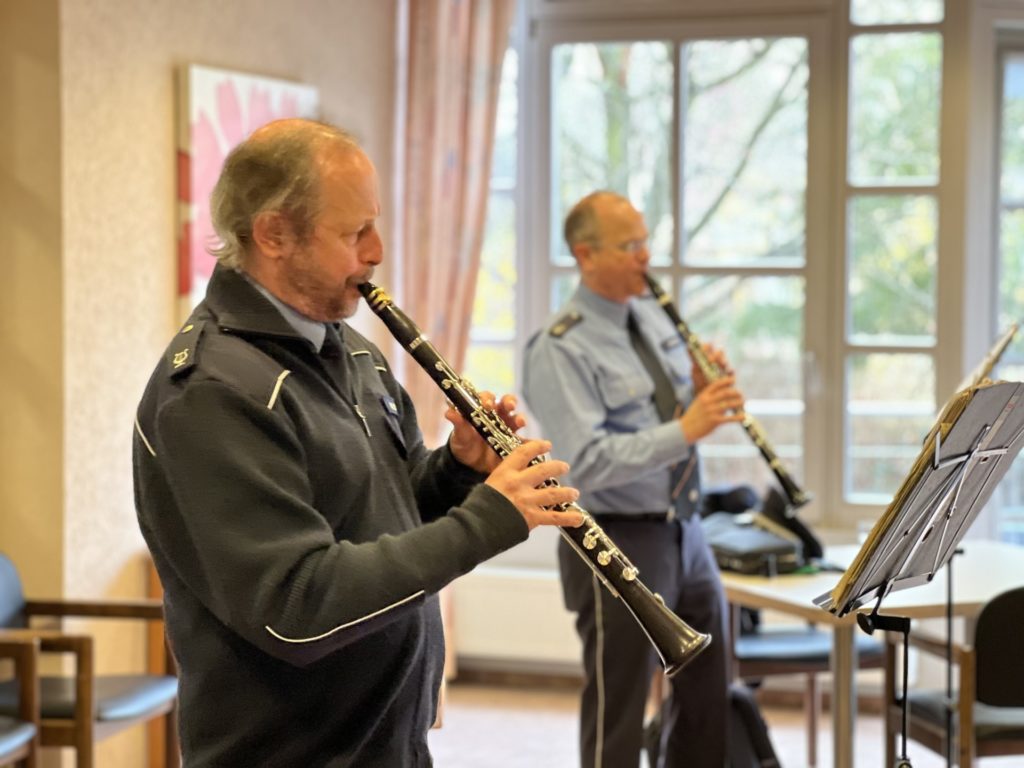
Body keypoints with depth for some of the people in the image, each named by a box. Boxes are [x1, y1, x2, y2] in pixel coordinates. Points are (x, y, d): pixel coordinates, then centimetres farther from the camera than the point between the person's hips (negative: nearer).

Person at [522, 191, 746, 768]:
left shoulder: (655, 315, 10)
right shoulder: (561, 350, -14)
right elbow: (588, 463, -24)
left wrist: (708, 390, -6)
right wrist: (684, 430, -30)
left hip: (685, 529, 8)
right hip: (619, 545, -8)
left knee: (708, 698, 16)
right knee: (618, 717, 2)